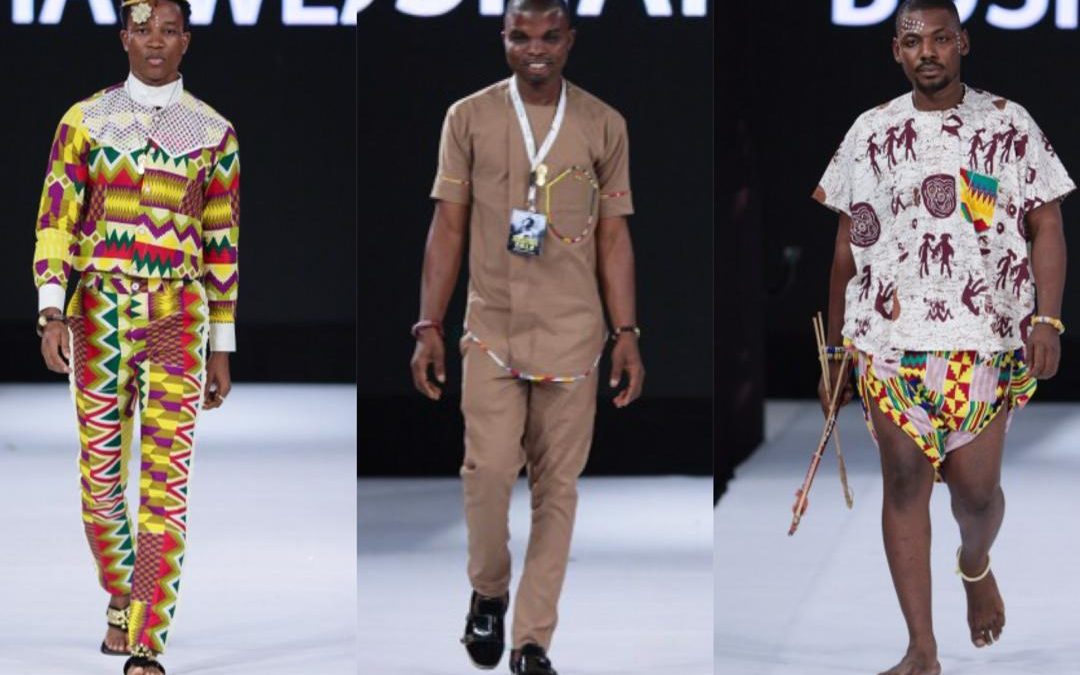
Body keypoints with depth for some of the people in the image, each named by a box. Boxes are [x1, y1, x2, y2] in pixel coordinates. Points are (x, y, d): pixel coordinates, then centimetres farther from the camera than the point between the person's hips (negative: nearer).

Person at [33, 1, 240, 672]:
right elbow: (56, 219, 1)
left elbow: (223, 244, 8)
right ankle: (123, 603, 33)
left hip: (178, 320, -1)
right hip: (100, 314, 1)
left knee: (166, 485, -10)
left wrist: (223, 348, 8)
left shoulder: (214, 133, 5)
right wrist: (52, 313, -11)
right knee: (101, 478, 7)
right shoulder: (85, 121, 5)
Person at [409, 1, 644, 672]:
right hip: (492, 330, -1)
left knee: (558, 486, 1)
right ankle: (489, 592, 16)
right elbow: (449, 228, 6)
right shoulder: (470, 118, 3)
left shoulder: (603, 126, 5)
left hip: (572, 334, 1)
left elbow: (614, 237, 8)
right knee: (488, 470, -11)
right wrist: (428, 327, 2)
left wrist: (627, 334, 3)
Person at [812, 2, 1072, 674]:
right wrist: (836, 349, 11)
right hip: (889, 340, 1)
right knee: (905, 482, -3)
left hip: (984, 339, -1)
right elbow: (848, 245, 12)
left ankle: (976, 564, 36)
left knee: (976, 486, -1)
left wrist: (1047, 319, -9)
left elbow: (1047, 228, 3)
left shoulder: (1009, 126, 3)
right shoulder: (871, 132, 8)